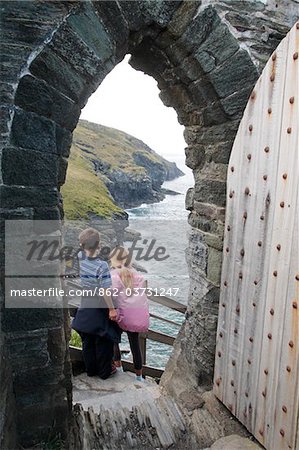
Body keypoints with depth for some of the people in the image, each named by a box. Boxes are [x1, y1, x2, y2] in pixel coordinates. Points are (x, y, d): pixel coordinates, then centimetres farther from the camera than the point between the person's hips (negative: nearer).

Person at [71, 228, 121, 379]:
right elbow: (105, 291, -23)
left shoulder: (80, 257, -11)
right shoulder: (102, 265, -26)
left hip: (85, 308, 6)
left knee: (87, 341, 20)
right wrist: (112, 309, -15)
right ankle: (105, 371, 29)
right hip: (100, 309, -5)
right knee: (103, 341, 14)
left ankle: (90, 369, 36)